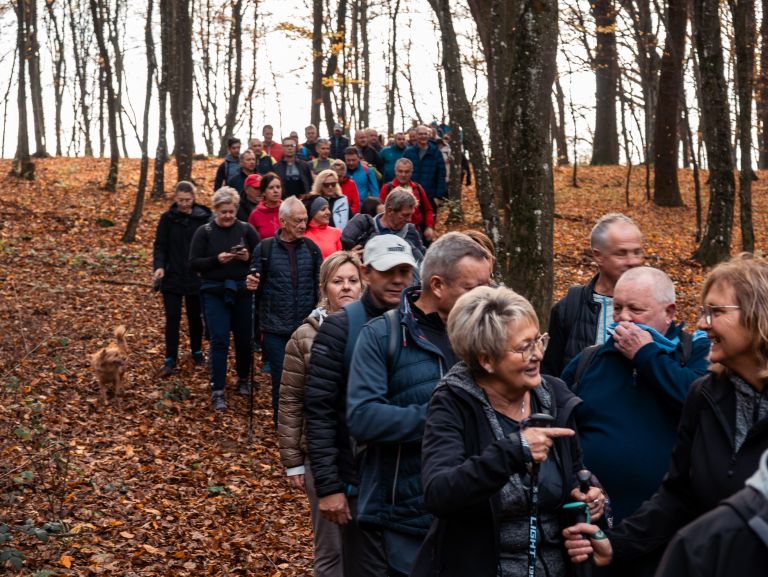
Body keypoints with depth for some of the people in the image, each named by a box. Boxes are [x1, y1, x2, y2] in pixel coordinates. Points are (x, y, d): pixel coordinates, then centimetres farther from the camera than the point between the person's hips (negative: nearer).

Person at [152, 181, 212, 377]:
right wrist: (159, 266, -17)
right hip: (172, 276, 0)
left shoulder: (203, 218, -4)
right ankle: (170, 359, 5)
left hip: (196, 277, 0)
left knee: (195, 316, 13)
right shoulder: (167, 218, -3)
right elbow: (159, 245, -2)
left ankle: (197, 352, 32)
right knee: (172, 318, -1)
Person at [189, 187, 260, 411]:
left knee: (244, 338, 11)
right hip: (214, 293, -2)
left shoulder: (246, 230, 2)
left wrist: (249, 257, -18)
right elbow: (194, 264, -4)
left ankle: (243, 379, 34)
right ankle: (217, 391, 0)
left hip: (242, 291, 2)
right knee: (219, 341, -6)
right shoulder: (204, 232, 0)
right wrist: (216, 259, -18)